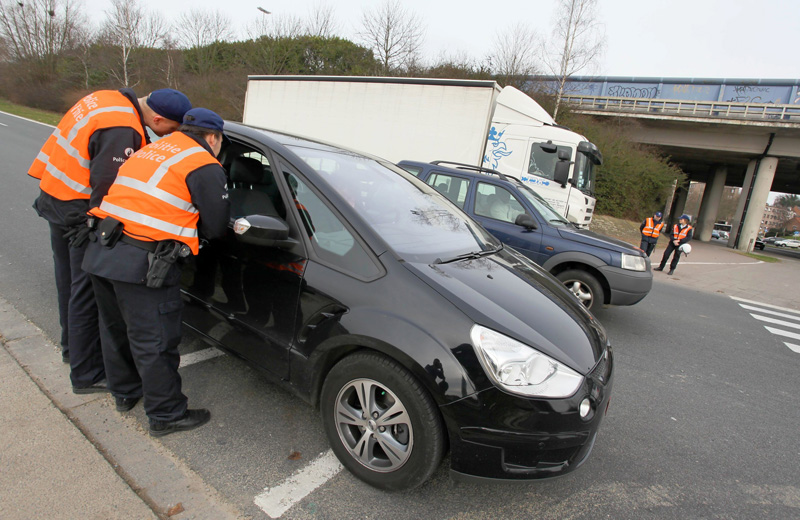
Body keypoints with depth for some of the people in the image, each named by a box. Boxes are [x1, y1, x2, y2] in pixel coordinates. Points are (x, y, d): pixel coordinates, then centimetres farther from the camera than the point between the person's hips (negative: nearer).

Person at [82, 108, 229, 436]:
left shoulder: (152, 150, 19)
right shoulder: (205, 167, -5)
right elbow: (216, 228, -4)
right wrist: (188, 225, 15)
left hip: (100, 251, 8)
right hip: (142, 264, -8)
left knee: (116, 328, 23)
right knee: (154, 342, 3)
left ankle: (125, 392, 44)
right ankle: (167, 415, 19)